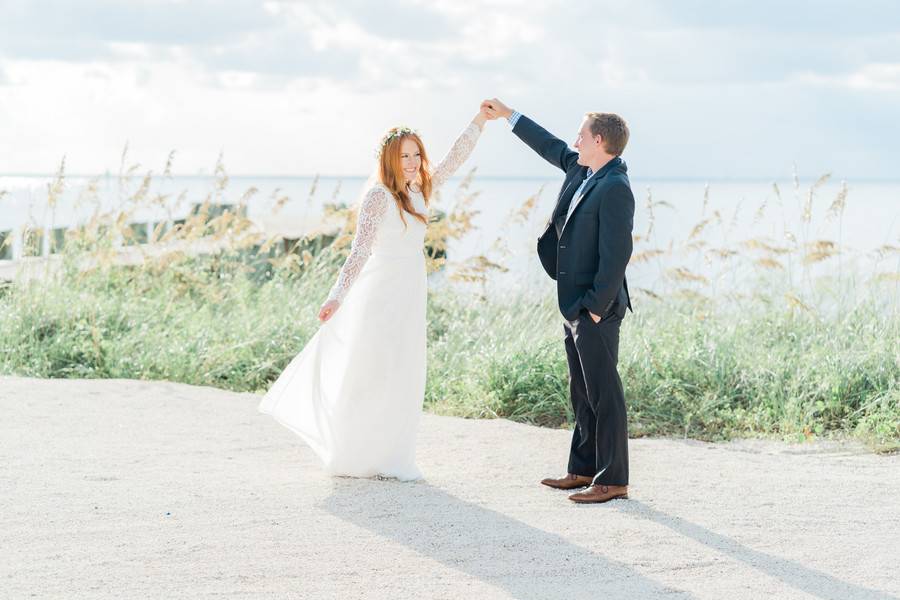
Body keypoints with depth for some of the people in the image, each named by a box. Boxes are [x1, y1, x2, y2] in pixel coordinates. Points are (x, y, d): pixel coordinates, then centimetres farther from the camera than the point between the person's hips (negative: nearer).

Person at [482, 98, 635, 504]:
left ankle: (613, 480, 2)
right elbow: (552, 148, 28)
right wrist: (508, 116, 33)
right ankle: (584, 469, 25)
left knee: (603, 393, -4)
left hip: (596, 308, -10)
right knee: (582, 393, 16)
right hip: (574, 305, 10)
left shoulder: (614, 188, -19)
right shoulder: (581, 170, 9)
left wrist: (597, 307, -21)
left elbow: (616, 254, -23)